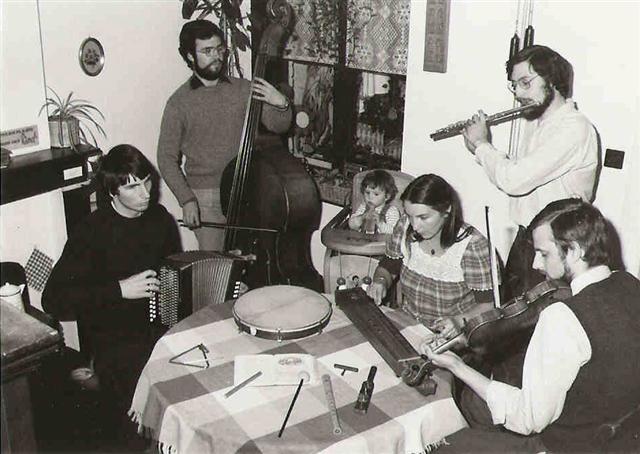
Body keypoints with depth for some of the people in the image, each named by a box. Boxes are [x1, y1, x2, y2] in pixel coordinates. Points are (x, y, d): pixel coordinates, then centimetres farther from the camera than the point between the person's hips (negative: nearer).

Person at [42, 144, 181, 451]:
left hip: (165, 329, 6)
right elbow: (53, 300, -17)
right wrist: (119, 290, -22)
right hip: (115, 343, -5)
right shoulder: (92, 233, -12)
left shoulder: (159, 217, 6)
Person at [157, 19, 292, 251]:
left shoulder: (243, 89, 5)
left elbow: (278, 126, 5)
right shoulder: (179, 102, -2)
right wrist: (186, 199, -11)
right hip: (205, 196, -2)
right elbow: (167, 158, -1)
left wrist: (282, 104, -17)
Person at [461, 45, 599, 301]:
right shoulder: (535, 122, 9)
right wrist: (481, 151, 4)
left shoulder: (575, 129, -22)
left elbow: (515, 180, -28)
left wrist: (481, 144, -12)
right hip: (523, 240, 9)